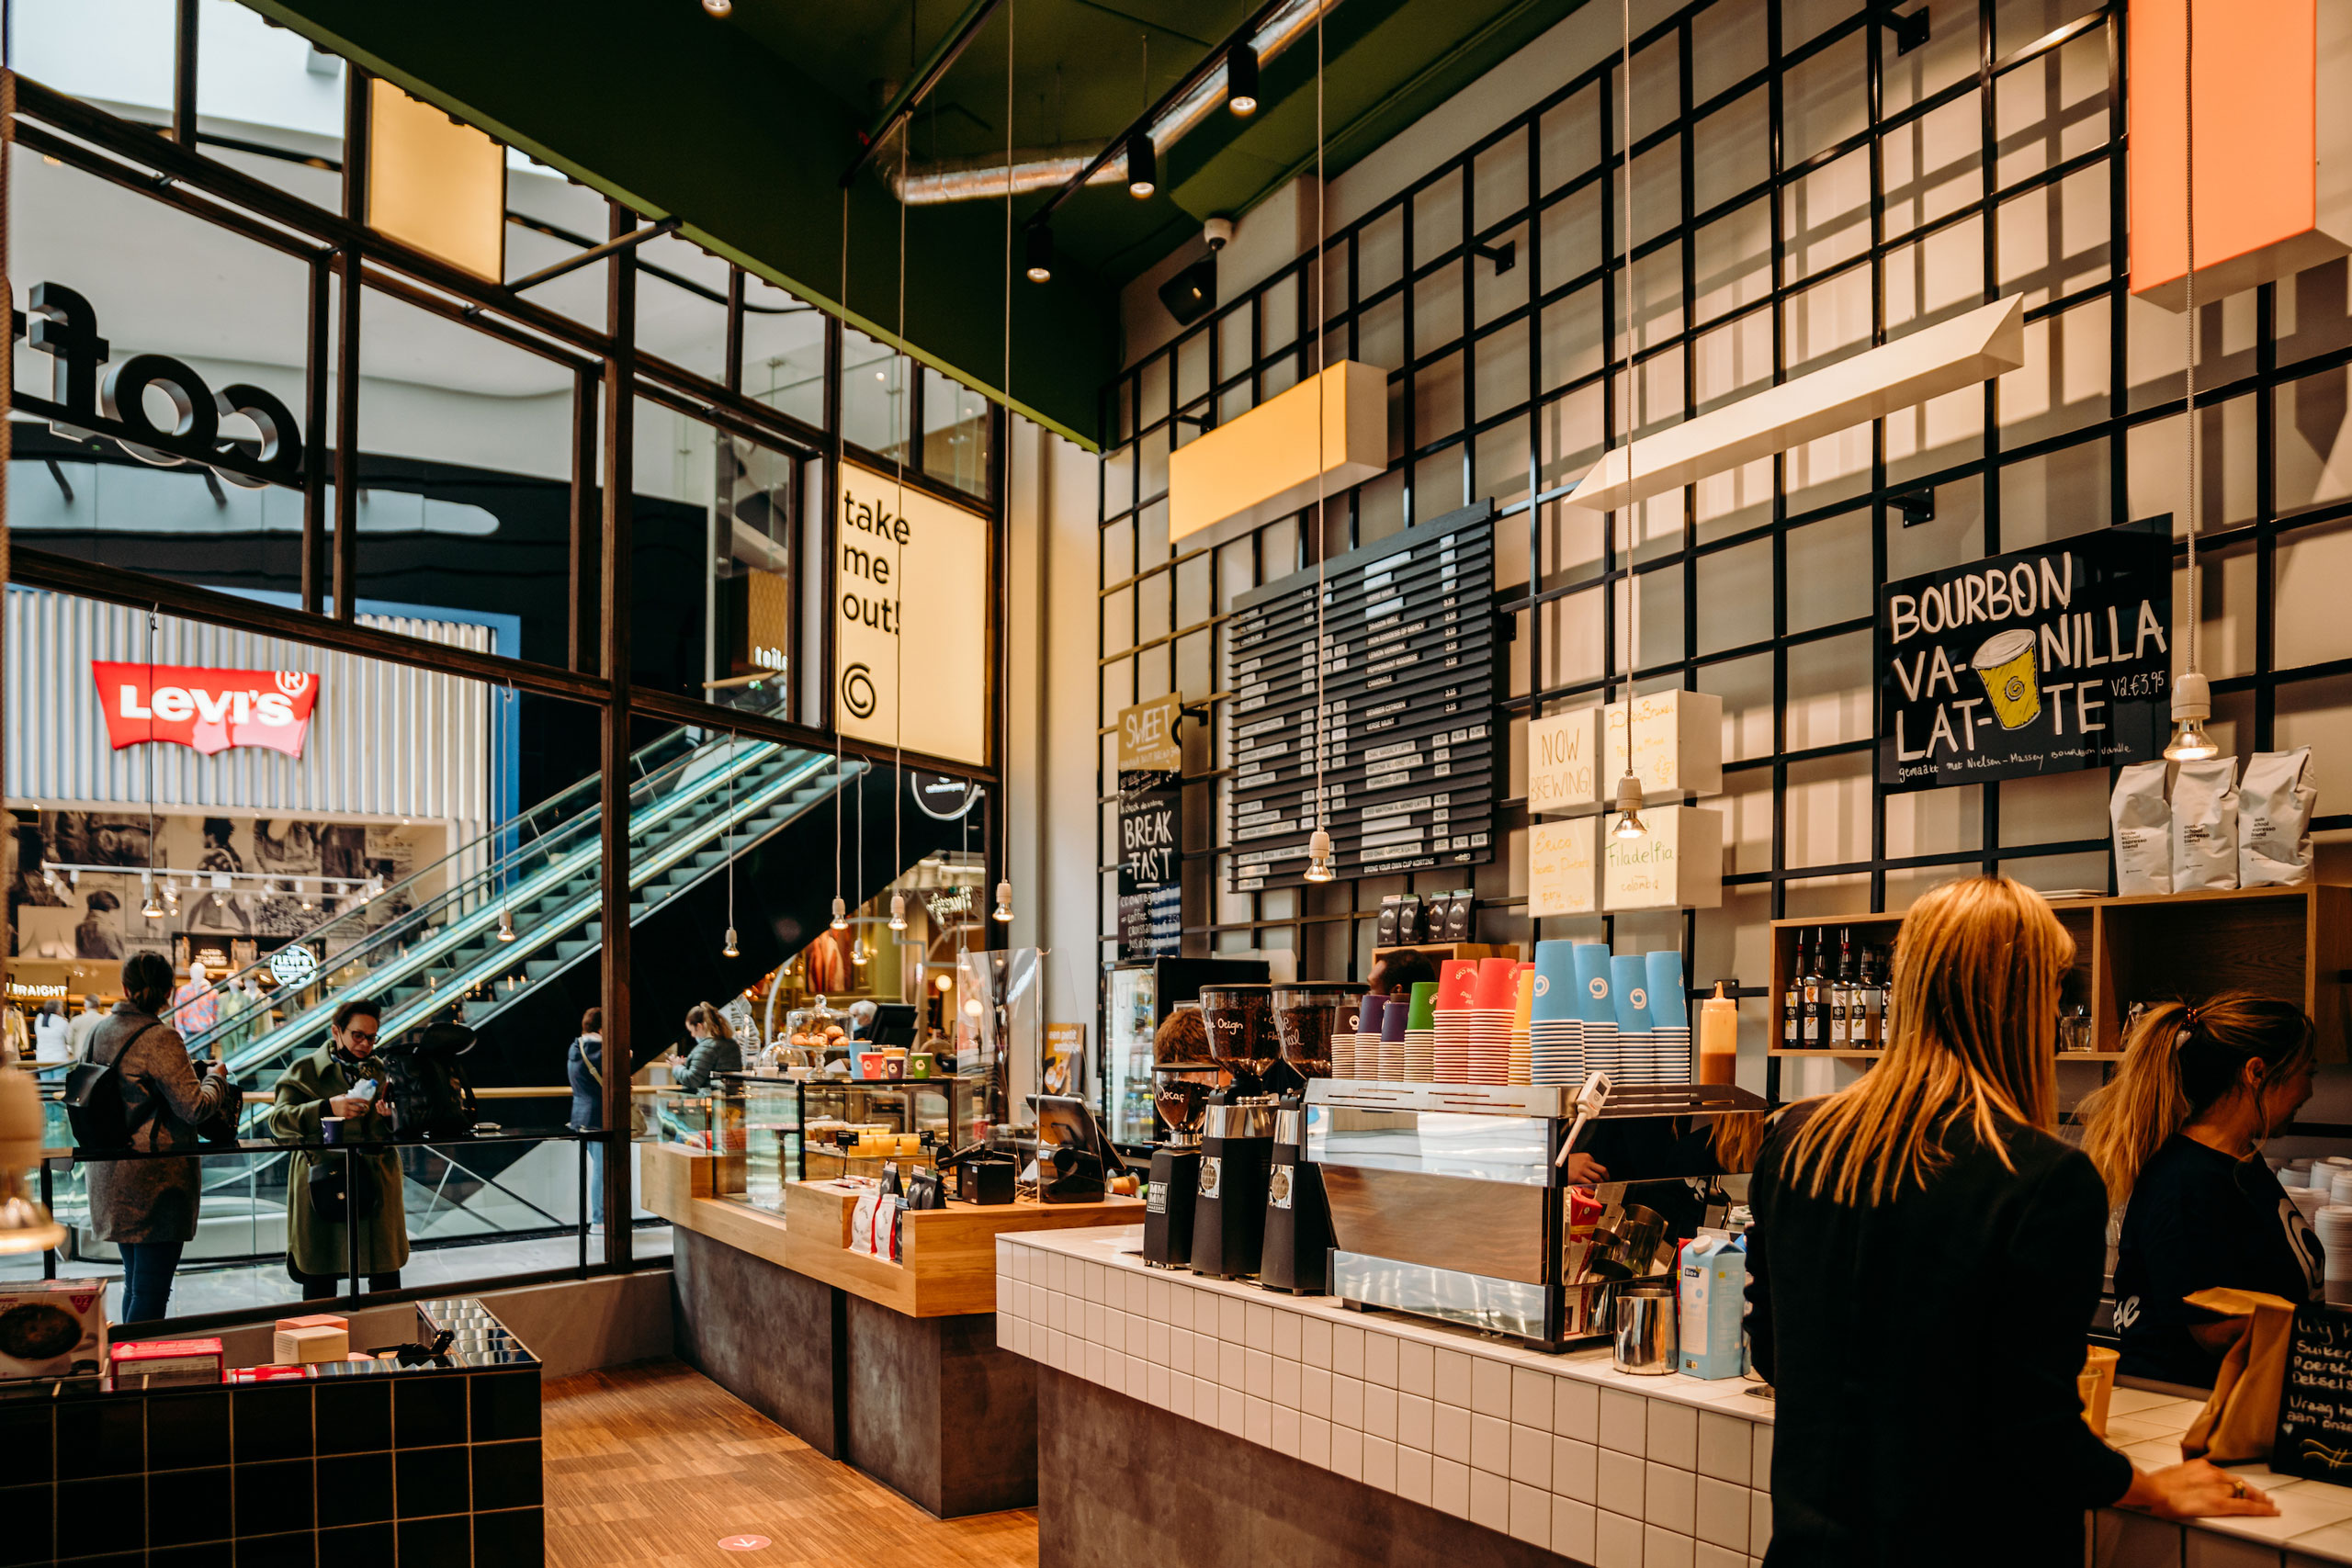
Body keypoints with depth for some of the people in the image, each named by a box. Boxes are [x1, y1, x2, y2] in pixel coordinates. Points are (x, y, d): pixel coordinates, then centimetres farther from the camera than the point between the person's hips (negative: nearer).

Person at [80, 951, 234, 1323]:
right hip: (156, 1178, -8)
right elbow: (194, 1107, -18)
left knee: (135, 1283, 20)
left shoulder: (97, 1033, 7)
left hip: (110, 1177, 8)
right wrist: (216, 1079, 1)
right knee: (151, 1291, -3)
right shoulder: (160, 1038, -16)